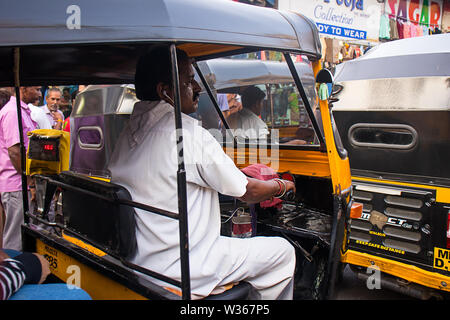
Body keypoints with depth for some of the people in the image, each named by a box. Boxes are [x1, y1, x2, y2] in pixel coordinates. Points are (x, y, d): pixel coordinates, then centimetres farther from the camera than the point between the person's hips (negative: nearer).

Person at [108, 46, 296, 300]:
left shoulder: (129, 133, 6)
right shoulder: (189, 133, -20)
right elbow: (247, 192, -9)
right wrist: (281, 186, 12)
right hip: (177, 274, -9)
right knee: (284, 251, 5)